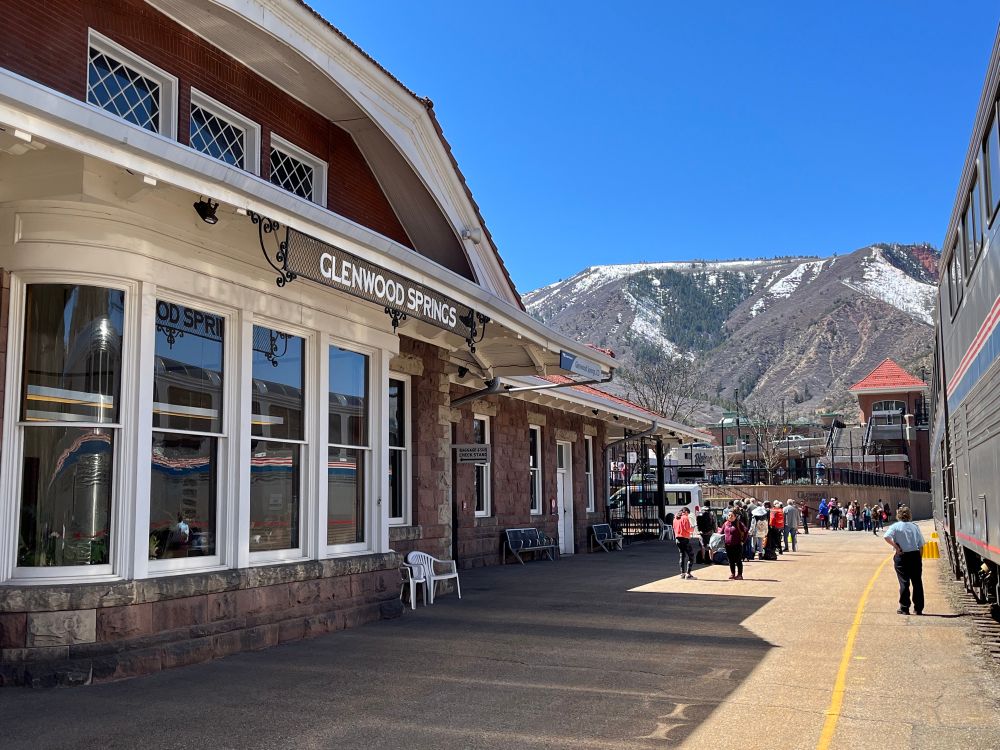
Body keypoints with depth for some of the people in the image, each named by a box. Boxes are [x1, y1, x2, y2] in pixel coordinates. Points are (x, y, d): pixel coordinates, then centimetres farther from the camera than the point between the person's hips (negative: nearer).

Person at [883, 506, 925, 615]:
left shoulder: (895, 526, -4)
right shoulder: (915, 526, 6)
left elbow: (886, 537, -22)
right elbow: (921, 545, 6)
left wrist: (896, 546, -12)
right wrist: (919, 558, 14)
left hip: (902, 557, -3)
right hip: (915, 555, 3)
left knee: (904, 583, 3)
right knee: (917, 583, 9)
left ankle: (904, 608, 5)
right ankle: (919, 609, 13)